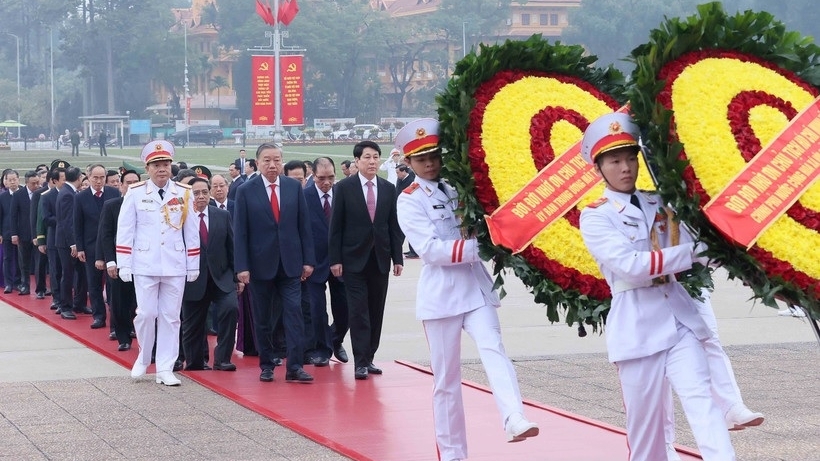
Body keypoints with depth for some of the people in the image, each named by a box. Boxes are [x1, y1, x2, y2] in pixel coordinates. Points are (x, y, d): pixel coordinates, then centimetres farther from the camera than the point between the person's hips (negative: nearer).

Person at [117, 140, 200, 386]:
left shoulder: (184, 193, 2)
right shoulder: (135, 193, -2)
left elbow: (191, 231, 6)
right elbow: (125, 230, 0)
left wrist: (193, 265, 5)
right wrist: (124, 265, -3)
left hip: (175, 266, 1)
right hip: (145, 265, -1)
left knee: (170, 317, 3)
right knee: (146, 313, -3)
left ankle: (165, 369, 9)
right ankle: (144, 357, 22)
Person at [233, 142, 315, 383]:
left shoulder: (294, 187, 4)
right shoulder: (246, 191, -2)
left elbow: (304, 225, 6)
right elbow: (240, 232, -4)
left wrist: (308, 260, 2)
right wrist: (241, 266, -10)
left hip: (290, 264, 1)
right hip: (260, 264, -1)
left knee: (294, 314, -6)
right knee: (263, 319, 7)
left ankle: (294, 367, -7)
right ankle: (266, 365, 19)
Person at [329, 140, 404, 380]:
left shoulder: (388, 189, 7)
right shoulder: (344, 187, -2)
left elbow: (394, 226, 9)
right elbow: (336, 226, -3)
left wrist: (397, 258, 4)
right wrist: (335, 259, -7)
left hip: (380, 259, 3)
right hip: (354, 259, -3)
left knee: (376, 312, 6)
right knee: (358, 311, -6)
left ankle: (369, 358, 14)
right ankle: (361, 362, -6)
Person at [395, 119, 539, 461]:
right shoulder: (410, 201, -3)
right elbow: (431, 250, -15)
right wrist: (476, 246, -24)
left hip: (476, 285, 3)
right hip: (441, 293, -3)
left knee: (493, 350, -20)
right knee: (446, 377, 4)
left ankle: (515, 421, -37)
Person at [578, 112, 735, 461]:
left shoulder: (659, 205, 14)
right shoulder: (595, 216, -3)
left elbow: (692, 247, 9)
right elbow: (630, 265, -16)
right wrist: (691, 253, -15)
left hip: (679, 318, 4)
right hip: (637, 328, -4)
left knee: (701, 399, -10)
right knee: (644, 419, 3)